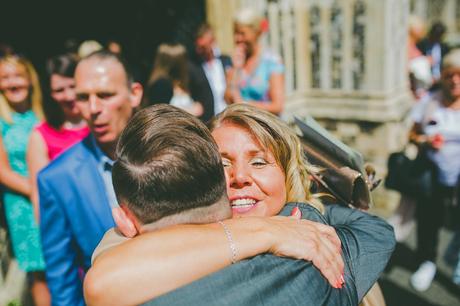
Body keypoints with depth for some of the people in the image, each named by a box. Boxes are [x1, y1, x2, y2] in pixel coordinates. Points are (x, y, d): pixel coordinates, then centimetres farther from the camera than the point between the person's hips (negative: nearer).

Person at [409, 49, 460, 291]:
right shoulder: (429, 103, 1)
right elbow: (413, 135, 7)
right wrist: (424, 141, -14)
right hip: (432, 178, 2)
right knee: (427, 222, 12)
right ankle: (427, 262, 33)